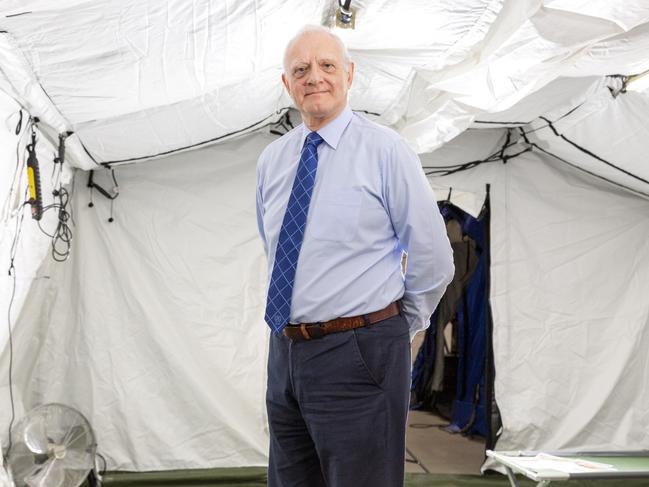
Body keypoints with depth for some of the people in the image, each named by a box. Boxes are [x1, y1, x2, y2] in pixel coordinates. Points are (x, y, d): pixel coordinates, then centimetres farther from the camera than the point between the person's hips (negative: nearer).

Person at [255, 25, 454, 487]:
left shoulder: (385, 150, -8)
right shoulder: (271, 159, 9)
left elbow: (433, 258, -4)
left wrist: (400, 327, 6)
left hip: (358, 357, -6)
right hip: (285, 353, 6)